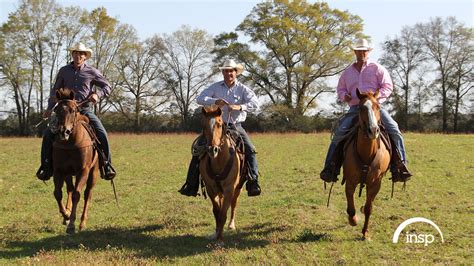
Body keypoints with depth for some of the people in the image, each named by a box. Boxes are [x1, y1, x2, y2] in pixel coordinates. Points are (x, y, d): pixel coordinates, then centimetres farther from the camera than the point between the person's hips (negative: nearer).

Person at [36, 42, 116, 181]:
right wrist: (49, 108, 9)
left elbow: (107, 87, 6)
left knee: (102, 134, -20)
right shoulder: (64, 71, 8)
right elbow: (55, 91, 16)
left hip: (85, 110, -1)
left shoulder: (92, 72, 2)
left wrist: (97, 94, -13)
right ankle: (46, 166, -1)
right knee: (48, 134, -13)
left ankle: (106, 165, -7)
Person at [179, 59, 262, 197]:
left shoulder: (243, 89, 0)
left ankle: (253, 182, -14)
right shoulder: (216, 87, 4)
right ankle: (191, 184, -5)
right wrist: (215, 101, -26)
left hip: (235, 126, -1)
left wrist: (240, 107, -32)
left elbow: (255, 104, -13)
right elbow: (200, 98, -7)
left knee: (250, 150, -20)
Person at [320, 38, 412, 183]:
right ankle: (330, 168, -10)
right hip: (355, 108, 2)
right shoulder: (347, 72, 17)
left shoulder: (377, 68, 7)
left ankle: (400, 167, -11)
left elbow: (388, 87, 1)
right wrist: (344, 96, -1)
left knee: (394, 131, -20)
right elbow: (340, 89, 24)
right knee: (339, 133, -17)